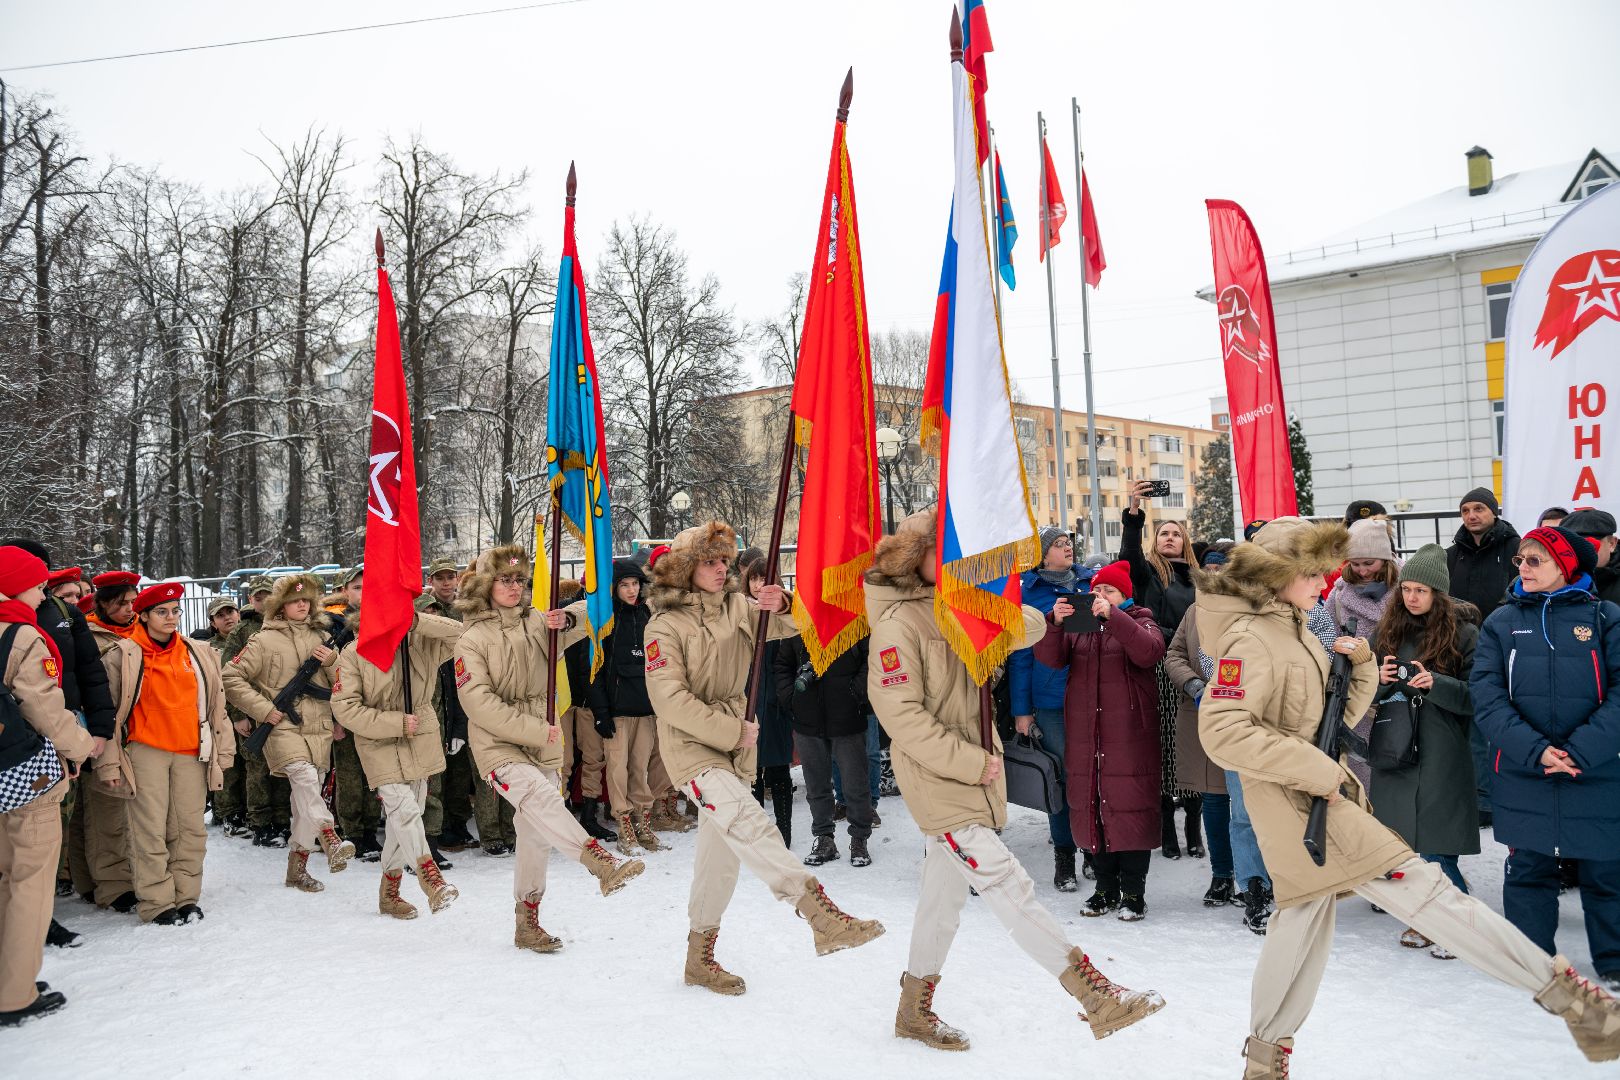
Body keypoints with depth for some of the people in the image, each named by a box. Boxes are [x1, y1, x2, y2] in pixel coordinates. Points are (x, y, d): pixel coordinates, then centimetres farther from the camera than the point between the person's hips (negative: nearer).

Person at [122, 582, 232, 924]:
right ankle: (157, 902, 4)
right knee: (151, 830, -3)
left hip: (191, 752, 3)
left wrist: (222, 751, 11)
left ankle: (186, 897, 14)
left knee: (189, 828, 5)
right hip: (146, 751, -3)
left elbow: (215, 704, 14)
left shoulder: (197, 653, 10)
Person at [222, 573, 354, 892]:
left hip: (318, 728, 4)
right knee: (305, 778, -30)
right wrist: (263, 709, -8)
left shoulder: (322, 636, 14)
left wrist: (332, 662, -4)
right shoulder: (265, 641, 1)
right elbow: (231, 678, -1)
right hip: (283, 727, -4)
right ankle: (331, 840, -37)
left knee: (306, 797, 7)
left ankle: (297, 867, 17)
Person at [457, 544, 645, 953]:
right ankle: (603, 864, -43)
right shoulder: (473, 639, -5)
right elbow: (479, 704, -13)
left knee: (536, 834, 10)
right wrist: (535, 731, -17)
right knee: (541, 798, -32)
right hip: (498, 744, -5)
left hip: (543, 743, 5)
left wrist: (568, 622, -21)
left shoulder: (537, 623, 5)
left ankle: (527, 923, 23)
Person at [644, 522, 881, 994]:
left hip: (736, 748, 6)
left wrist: (781, 608, -25)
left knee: (720, 854, 13)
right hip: (693, 746, -6)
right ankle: (822, 917, -33)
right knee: (750, 823, -27)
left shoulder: (737, 607, 5)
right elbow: (670, 699, -17)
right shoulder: (665, 626, -11)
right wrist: (731, 730, -17)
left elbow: (789, 629, -2)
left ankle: (700, 958, 27)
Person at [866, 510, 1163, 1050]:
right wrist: (969, 761, -17)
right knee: (1011, 889, -9)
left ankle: (914, 1011, 31)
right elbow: (901, 715, -20)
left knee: (944, 895, 16)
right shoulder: (897, 623, -15)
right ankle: (1098, 996, -5)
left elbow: (1031, 627, 5)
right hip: (938, 783, -8)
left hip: (973, 775, 8)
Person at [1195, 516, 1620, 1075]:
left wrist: (1361, 669, -2)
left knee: (1304, 914, 17)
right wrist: (1316, 771, -24)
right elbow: (1222, 731, -27)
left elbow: (1332, 716, 17)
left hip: (1314, 792, 11)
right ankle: (1559, 988, -4)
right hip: (1296, 798, -11)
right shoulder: (1250, 638, -17)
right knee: (1419, 886, -9)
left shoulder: (1295, 630, 14)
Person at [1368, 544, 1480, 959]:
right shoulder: (1387, 631, 10)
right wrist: (1380, 679, -8)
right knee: (1403, 839, 9)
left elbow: (1476, 696, -4)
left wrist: (1436, 683, -19)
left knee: (1434, 845, -6)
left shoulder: (1463, 635, -2)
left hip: (1441, 754, -4)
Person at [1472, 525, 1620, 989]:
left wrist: (1581, 751, -21)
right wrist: (1534, 751, -18)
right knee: (1528, 869, 12)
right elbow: (1487, 698, -5)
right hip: (1524, 777, 1)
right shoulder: (1502, 623, 3)